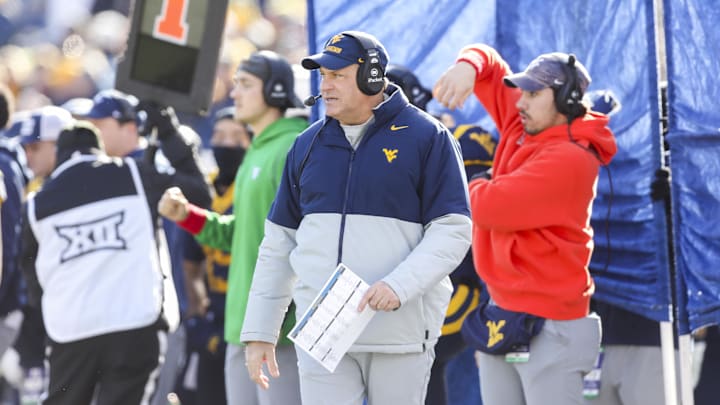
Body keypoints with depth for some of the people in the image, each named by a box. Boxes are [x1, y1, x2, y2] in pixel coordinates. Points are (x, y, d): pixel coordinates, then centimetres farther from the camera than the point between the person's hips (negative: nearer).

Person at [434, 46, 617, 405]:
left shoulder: (568, 158, -18)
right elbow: (490, 66, 18)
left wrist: (472, 187, 1)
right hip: (503, 312, 9)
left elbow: (490, 207, -23)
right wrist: (468, 66, -7)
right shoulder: (522, 125, 9)